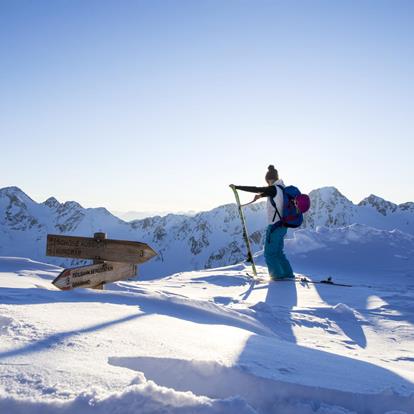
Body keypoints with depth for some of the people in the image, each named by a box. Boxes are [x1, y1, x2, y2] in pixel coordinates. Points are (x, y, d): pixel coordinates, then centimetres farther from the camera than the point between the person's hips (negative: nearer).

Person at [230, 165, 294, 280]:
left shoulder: (273, 189, -15)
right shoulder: (281, 188, 10)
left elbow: (254, 189, -14)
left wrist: (236, 187, -8)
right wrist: (261, 195, 48)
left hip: (275, 226, -9)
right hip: (282, 225, 9)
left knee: (269, 253, 2)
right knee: (278, 252, 19)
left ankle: (278, 275, 3)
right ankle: (288, 274, 21)